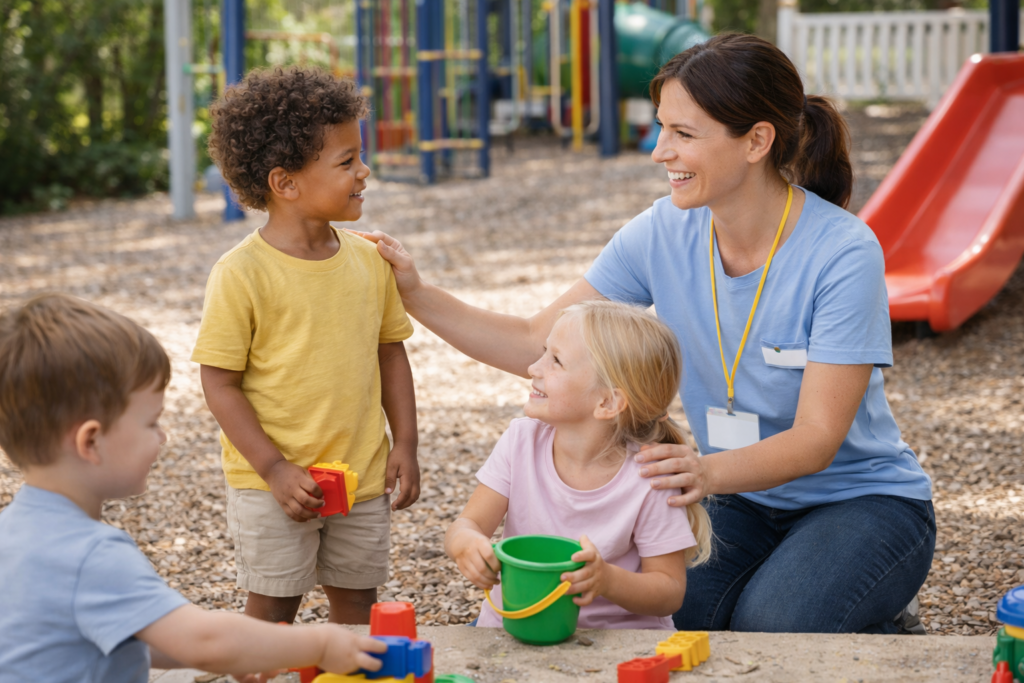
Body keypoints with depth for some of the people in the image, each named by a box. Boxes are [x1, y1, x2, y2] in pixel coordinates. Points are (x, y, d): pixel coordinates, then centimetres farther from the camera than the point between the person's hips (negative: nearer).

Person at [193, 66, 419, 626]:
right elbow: (219, 382, -13)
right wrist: (274, 469, -17)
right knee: (272, 610, 8)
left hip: (362, 476, 5)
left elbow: (389, 352, 10)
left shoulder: (369, 261, 1)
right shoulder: (241, 274, -15)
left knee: (357, 604, 16)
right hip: (273, 484, -5)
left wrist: (405, 443, 5)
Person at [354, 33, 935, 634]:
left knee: (770, 623, -31)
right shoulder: (664, 234, -8)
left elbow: (817, 439, -26)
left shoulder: (843, 252, -23)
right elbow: (537, 347, -5)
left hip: (865, 503, -4)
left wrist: (709, 471, -45)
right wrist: (418, 295, -18)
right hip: (745, 504, 4)